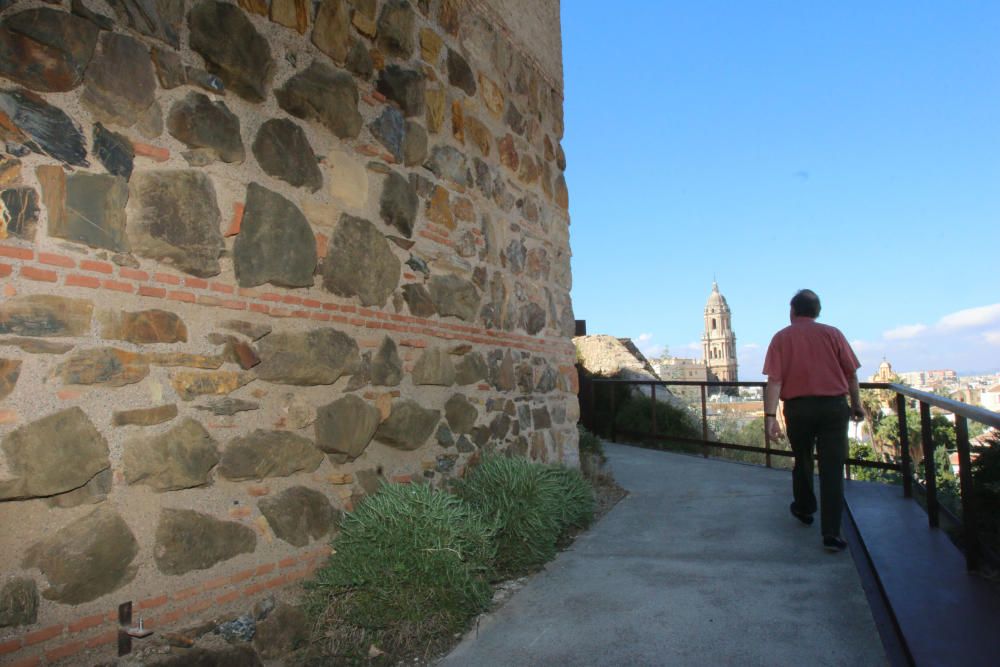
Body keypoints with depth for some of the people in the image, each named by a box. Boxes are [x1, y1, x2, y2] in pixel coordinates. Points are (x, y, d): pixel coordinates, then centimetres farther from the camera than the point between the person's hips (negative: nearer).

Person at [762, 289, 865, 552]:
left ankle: (804, 509, 40)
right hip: (834, 405, 0)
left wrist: (770, 415, -12)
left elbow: (774, 380, -10)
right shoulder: (832, 333, 3)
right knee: (832, 468, 0)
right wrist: (857, 404, 17)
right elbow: (851, 374, 4)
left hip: (798, 407, 0)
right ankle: (831, 533, -3)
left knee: (802, 460, 21)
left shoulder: (782, 337, -1)